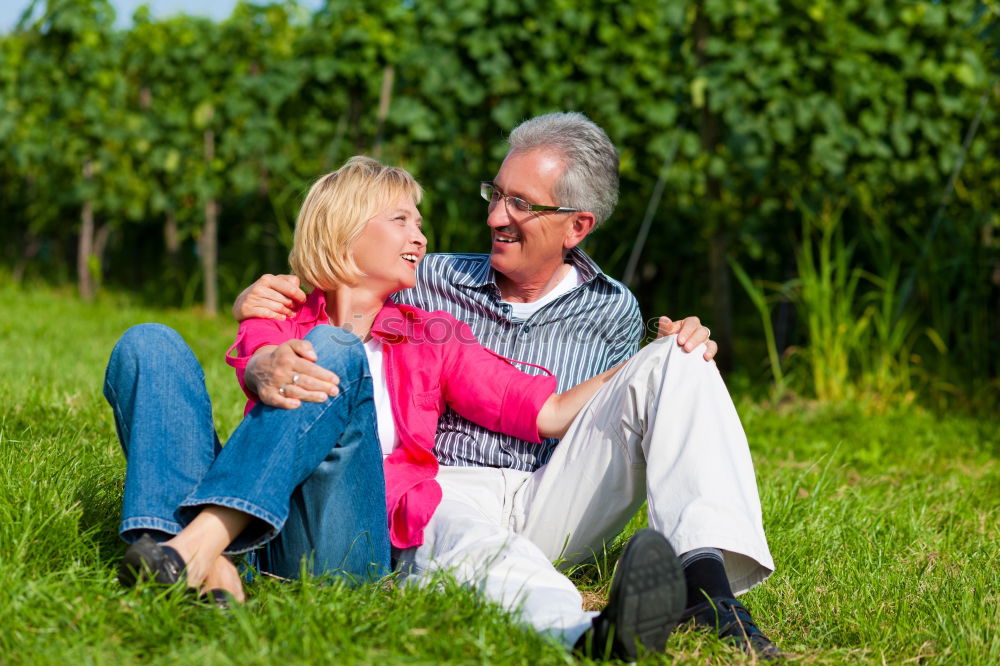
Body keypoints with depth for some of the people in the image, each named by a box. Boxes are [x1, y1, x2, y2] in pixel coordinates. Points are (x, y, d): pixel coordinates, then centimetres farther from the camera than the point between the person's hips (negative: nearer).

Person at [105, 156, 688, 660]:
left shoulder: (431, 339, 27)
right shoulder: (279, 320, 24)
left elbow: (552, 412, 19)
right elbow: (258, 364, -2)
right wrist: (270, 371, -27)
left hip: (349, 545, -1)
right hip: (248, 524, 1)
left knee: (333, 351, -22)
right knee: (150, 345, -16)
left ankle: (195, 547, -45)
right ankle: (205, 570, -42)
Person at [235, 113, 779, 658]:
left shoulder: (613, 312, 14)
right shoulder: (429, 283, 10)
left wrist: (680, 357, 3)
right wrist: (257, 300, -4)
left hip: (554, 507, 3)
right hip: (447, 493, -2)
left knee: (674, 362, -12)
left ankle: (706, 576, -31)